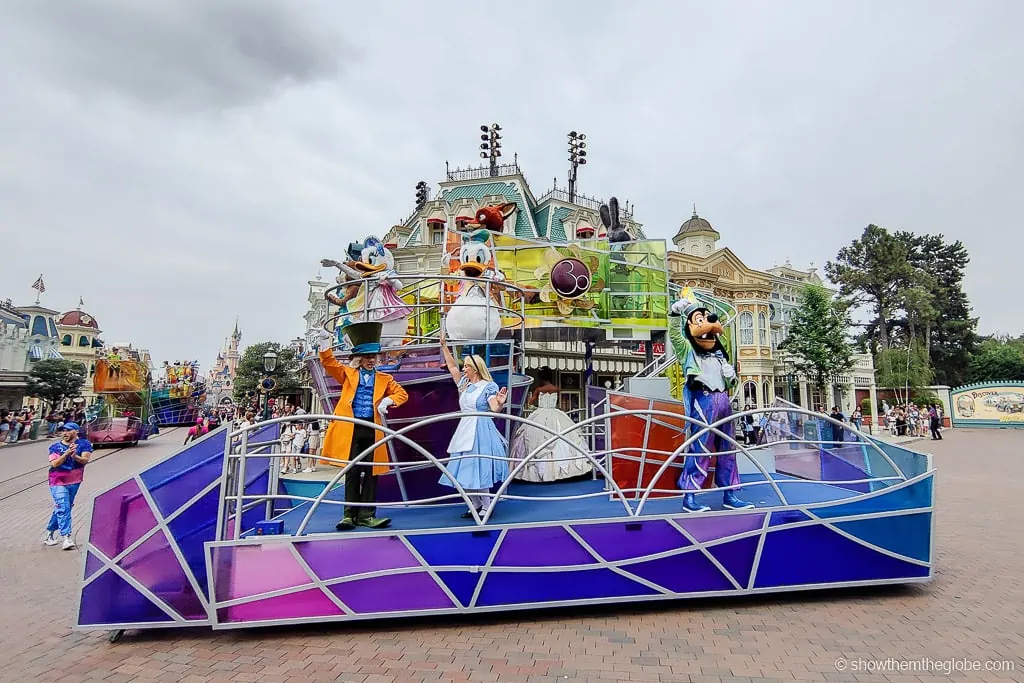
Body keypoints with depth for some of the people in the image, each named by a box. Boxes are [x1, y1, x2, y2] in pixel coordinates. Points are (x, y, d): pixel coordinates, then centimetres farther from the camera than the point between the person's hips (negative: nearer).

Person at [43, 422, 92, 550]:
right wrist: (66, 454, -24)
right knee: (63, 509, -13)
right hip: (58, 482, -2)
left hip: (75, 482, 2)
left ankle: (49, 534, 32)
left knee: (62, 509, 14)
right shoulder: (55, 447, 1)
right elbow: (54, 464, -11)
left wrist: (75, 456, -31)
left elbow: (85, 460, -12)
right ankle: (66, 538, -18)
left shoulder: (83, 444, -1)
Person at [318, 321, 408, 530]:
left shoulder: (384, 378, 14)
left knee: (371, 473, 3)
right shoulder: (348, 374, 12)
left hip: (372, 430, 2)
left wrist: (387, 400, -5)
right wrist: (325, 344, -12)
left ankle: (366, 515, 9)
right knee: (352, 472, -3)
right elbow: (329, 363, 3)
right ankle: (350, 514, 5)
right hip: (350, 429, -2)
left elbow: (402, 394, 13)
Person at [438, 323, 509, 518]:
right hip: (464, 430, 7)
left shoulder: (488, 386, -8)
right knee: (464, 469, 9)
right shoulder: (464, 384, 12)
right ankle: (474, 504, 22)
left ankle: (485, 506, 9)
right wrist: (444, 346, 15)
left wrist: (500, 403, -43)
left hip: (480, 430, -7)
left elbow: (494, 408, -20)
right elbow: (451, 366, 18)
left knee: (478, 469, -5)